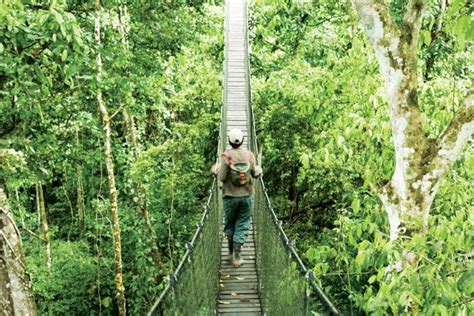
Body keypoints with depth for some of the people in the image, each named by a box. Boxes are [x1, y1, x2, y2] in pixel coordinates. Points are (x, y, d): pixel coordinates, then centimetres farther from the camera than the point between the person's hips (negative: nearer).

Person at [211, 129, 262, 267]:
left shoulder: (225, 156, -11)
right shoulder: (250, 155, -4)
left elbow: (222, 177, -12)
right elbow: (255, 174, 2)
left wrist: (216, 170, 8)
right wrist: (259, 169, 24)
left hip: (230, 196, -1)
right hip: (247, 195, 1)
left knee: (229, 225, 16)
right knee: (242, 225, 7)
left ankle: (231, 252, 26)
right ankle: (236, 256, 0)